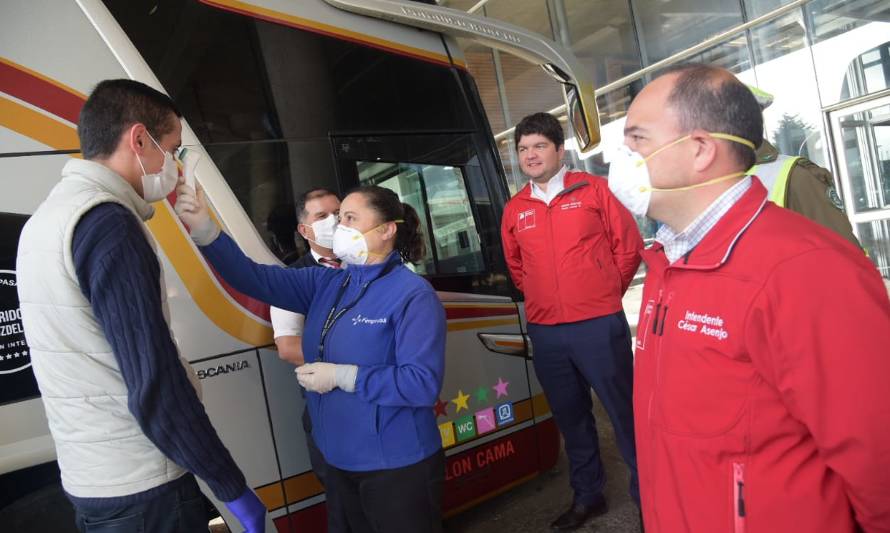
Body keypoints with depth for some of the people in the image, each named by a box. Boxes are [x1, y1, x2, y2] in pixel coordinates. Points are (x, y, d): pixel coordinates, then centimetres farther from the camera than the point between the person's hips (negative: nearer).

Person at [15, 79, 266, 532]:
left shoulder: (45, 219, 9)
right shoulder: (107, 223, -21)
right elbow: (155, 386, -24)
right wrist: (233, 489, -17)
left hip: (87, 478, 9)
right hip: (139, 487, -9)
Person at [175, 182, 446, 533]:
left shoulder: (413, 295, -17)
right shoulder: (325, 284, 4)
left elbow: (424, 384, -24)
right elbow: (254, 278, -3)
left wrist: (342, 376, -22)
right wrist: (204, 229, -15)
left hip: (397, 467, -6)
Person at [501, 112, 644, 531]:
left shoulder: (592, 189, -2)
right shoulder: (514, 209, 7)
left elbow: (628, 244, 2)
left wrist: (606, 294, 5)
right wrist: (543, 299, 13)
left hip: (598, 326, -4)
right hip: (545, 332, 4)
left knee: (625, 412, 3)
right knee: (570, 417, 17)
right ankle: (587, 496, 35)